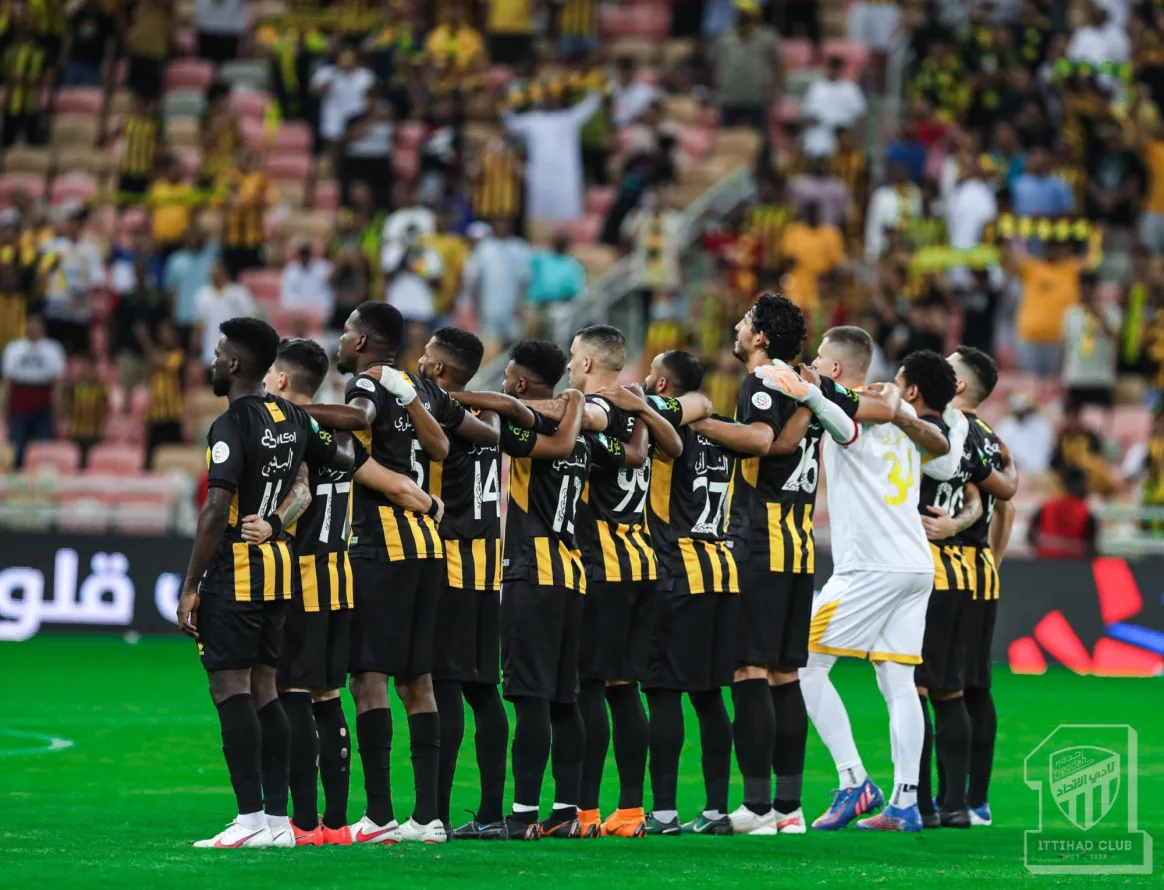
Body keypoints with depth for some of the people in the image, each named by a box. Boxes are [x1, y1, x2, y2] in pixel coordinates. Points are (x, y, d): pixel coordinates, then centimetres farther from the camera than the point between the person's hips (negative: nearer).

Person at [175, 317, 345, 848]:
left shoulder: (230, 426, -14)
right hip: (278, 563, 8)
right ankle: (277, 819, 10)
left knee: (231, 689, -7)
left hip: (235, 568, -8)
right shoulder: (292, 419, 10)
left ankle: (251, 820, -13)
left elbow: (216, 513, -19)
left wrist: (190, 587, -15)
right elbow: (343, 463, 21)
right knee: (262, 690, 11)